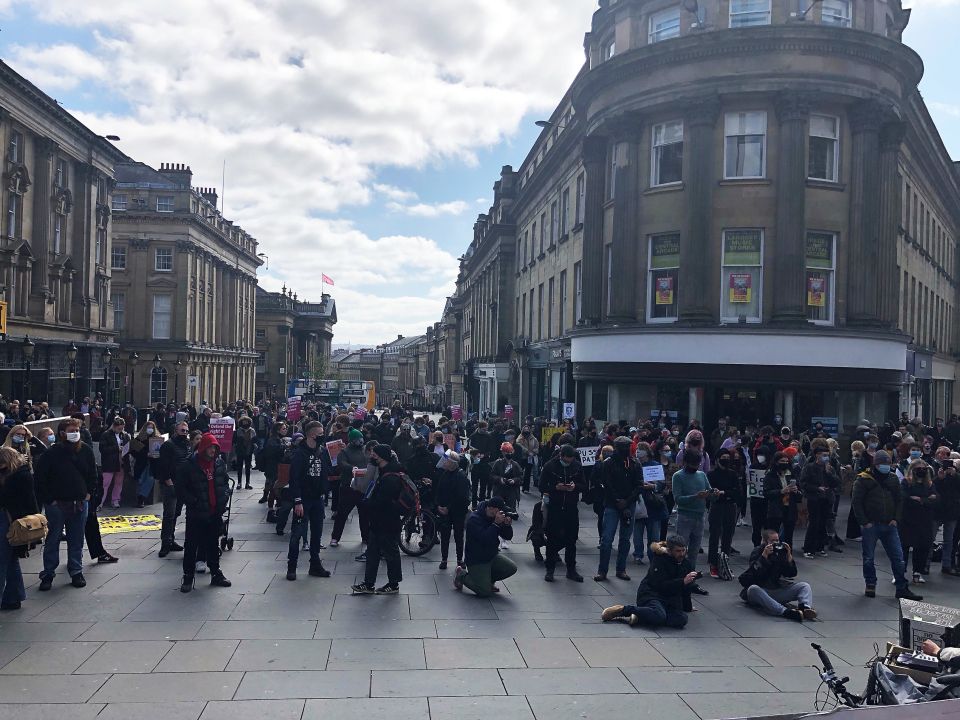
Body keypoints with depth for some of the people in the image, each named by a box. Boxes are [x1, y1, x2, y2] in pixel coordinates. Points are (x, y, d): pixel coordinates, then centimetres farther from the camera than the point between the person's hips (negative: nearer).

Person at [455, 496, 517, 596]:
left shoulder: (496, 517, 1)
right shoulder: (474, 519, -22)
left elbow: (507, 536, 2)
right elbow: (484, 539, -32)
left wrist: (507, 525, -18)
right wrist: (496, 524, -33)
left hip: (492, 556, 8)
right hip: (476, 560, -8)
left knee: (512, 568, -8)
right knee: (485, 592, -12)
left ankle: (488, 579, 15)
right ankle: (462, 575, 10)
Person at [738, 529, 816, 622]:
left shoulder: (780, 551, 8)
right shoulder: (757, 552, -3)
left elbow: (792, 574, 4)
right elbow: (755, 574, -18)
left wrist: (789, 556, -8)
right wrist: (764, 556, -25)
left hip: (777, 589, 5)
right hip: (760, 589, -4)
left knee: (804, 586, -8)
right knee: (753, 589, -38)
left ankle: (805, 608, -41)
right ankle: (786, 612, -52)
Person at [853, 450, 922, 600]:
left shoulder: (893, 478, 8)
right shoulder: (863, 479, -6)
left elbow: (899, 500, 14)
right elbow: (857, 502, -7)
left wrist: (895, 519, 2)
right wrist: (864, 522, -11)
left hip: (889, 525, 3)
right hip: (870, 525, -3)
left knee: (898, 557, 2)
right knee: (868, 558, 6)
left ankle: (902, 588, 10)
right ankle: (870, 585, 20)